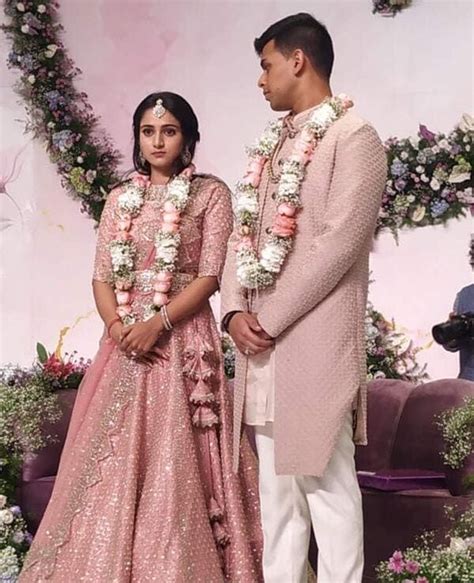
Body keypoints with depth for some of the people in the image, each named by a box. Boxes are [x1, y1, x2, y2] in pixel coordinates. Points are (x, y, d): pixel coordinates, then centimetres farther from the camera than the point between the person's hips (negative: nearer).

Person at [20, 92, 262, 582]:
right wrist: (117, 327, -9)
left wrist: (158, 323, -16)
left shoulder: (211, 194, 2)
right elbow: (102, 277, 10)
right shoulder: (120, 199, 14)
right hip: (124, 344, 4)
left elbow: (210, 275, -6)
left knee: (175, 463, -8)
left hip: (182, 341, -4)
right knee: (112, 461, 1)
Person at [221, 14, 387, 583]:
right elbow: (243, 232, 14)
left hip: (315, 339, -7)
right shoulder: (272, 145, 18)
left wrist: (270, 317, -13)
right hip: (261, 341, 8)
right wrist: (235, 310, -2)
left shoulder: (353, 136, -5)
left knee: (325, 480, -3)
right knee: (276, 481, 11)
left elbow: (339, 243, -14)